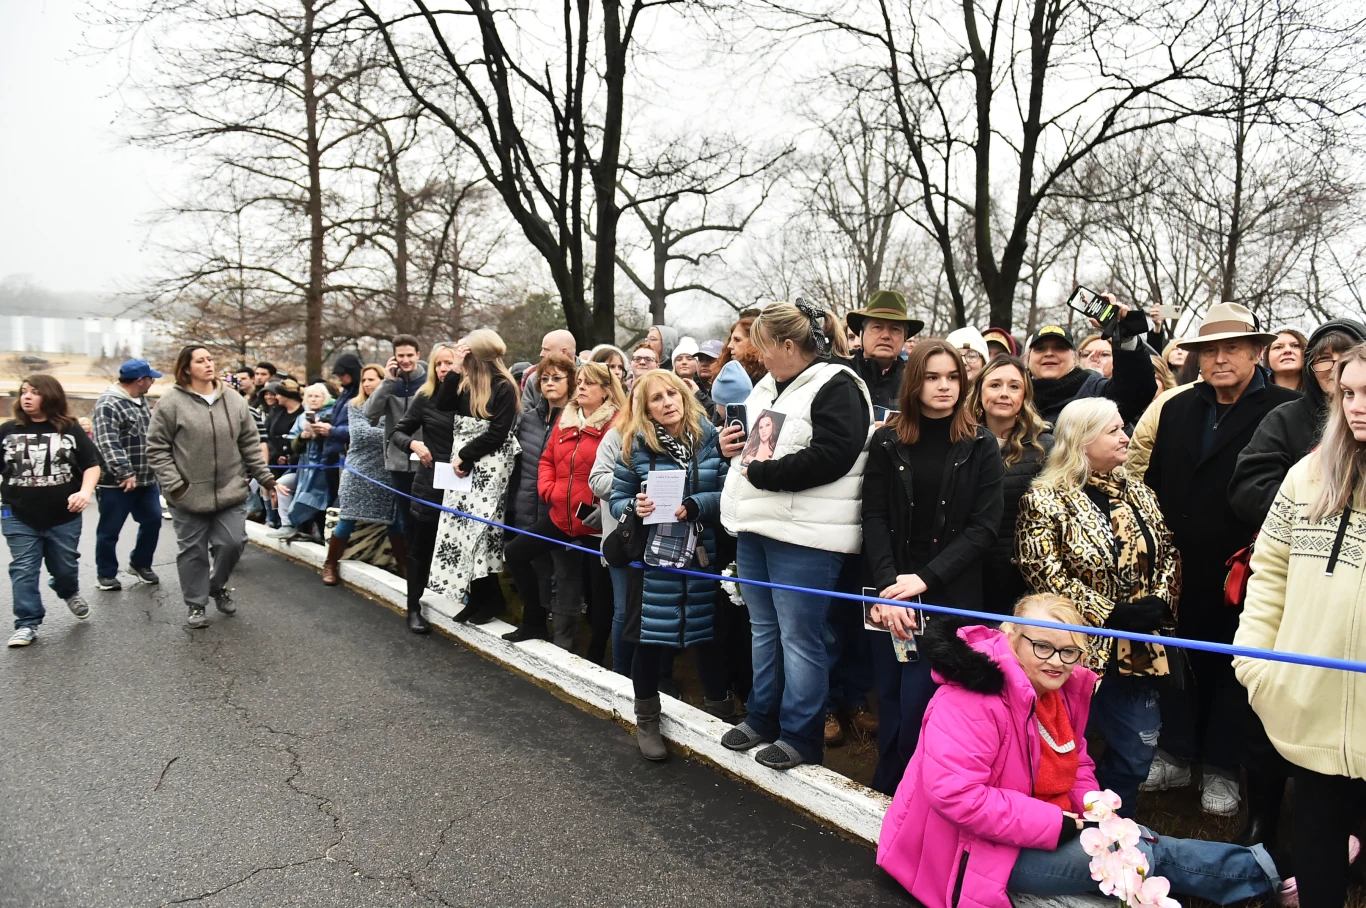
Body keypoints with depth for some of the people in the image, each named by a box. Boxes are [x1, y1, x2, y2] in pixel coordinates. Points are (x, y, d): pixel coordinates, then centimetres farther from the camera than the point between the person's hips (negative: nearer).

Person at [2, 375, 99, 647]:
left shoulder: (70, 429, -3)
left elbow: (92, 464, 0)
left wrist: (86, 491, -16)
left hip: (64, 516, 0)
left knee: (65, 565, 15)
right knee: (23, 570, 2)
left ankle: (70, 593, 45)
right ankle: (27, 624, 11)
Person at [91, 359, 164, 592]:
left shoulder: (141, 400, 11)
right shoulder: (108, 405, -17)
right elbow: (108, 444, -26)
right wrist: (125, 473, -29)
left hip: (147, 478, 8)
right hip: (118, 482, -8)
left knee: (152, 521, 14)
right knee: (109, 530, 6)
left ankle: (140, 564, 32)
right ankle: (106, 574, 20)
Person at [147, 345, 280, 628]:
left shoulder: (234, 399, 4)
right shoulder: (172, 402, -7)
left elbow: (250, 444, 9)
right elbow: (156, 448, -5)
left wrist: (265, 477, 5)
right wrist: (174, 485, -11)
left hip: (230, 491, 3)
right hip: (189, 495, -2)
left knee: (232, 542, 3)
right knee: (193, 550, 8)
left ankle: (218, 585, 32)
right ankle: (196, 604, 23)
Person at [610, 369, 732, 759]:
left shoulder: (709, 437, -1)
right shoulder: (636, 445, -3)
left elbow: (728, 493, -5)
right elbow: (616, 500, 2)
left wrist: (695, 506, -20)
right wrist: (634, 507, -18)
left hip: (703, 553, 1)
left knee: (706, 633, 10)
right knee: (650, 637, 5)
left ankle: (720, 710, 32)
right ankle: (646, 721, 24)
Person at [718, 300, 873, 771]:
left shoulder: (836, 387, -11)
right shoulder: (767, 387, 15)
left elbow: (830, 456, -24)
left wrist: (762, 473, -20)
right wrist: (734, 446, 6)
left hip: (804, 537, -9)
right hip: (756, 527, 9)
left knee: (799, 637, 0)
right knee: (763, 629, 18)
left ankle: (801, 736, 14)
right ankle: (762, 718, 33)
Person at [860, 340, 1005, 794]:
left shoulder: (980, 446, 1)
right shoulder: (888, 441, 4)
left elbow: (984, 526, -5)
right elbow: (874, 518, -1)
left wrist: (925, 579, -13)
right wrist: (886, 586, -14)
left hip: (950, 597, -2)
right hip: (891, 590, 2)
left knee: (918, 703, -5)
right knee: (891, 701, 8)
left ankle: (889, 789, 14)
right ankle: (885, 795, 24)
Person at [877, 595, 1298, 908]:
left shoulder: (1064, 691, 3)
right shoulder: (972, 699, -27)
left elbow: (1076, 765, 18)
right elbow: (954, 794, -34)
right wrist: (1054, 825, -27)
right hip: (985, 848, -9)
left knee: (1149, 843, 0)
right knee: (1149, 857, -11)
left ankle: (1263, 867, 15)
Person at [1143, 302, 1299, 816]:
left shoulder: (1288, 411, -9)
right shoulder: (1178, 409, 7)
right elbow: (1156, 480, 8)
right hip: (1183, 567, 4)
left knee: (1234, 665, 11)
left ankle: (1221, 769, 25)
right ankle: (1176, 756, 29)